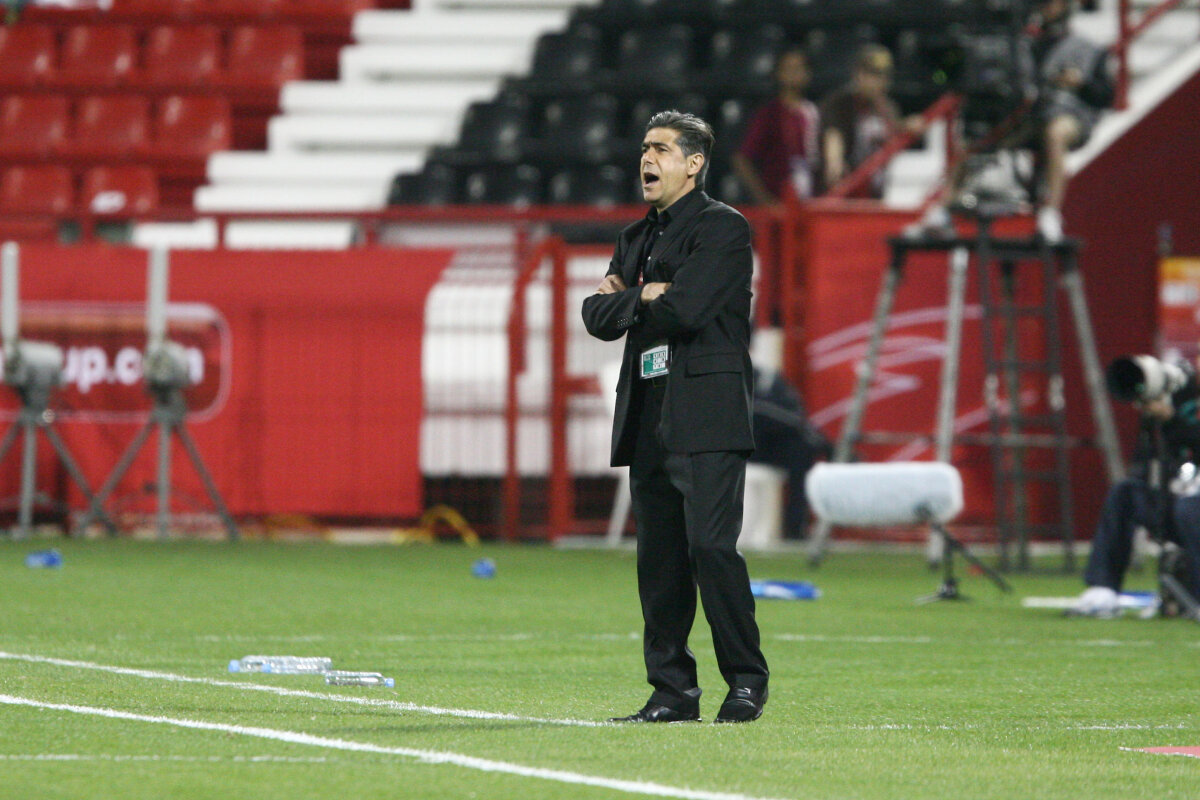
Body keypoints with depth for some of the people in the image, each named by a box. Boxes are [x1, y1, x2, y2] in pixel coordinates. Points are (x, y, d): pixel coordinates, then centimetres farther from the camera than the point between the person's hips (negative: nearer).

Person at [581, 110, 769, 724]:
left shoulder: (723, 229, -3)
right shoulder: (635, 239, 22)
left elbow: (683, 310, -15)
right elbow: (597, 315, 12)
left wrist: (624, 299, 1)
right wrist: (643, 298, -6)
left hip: (706, 416, -7)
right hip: (649, 419, 7)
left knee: (710, 545, -14)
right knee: (659, 557, 4)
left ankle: (746, 680, -5)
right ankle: (673, 690, 7)